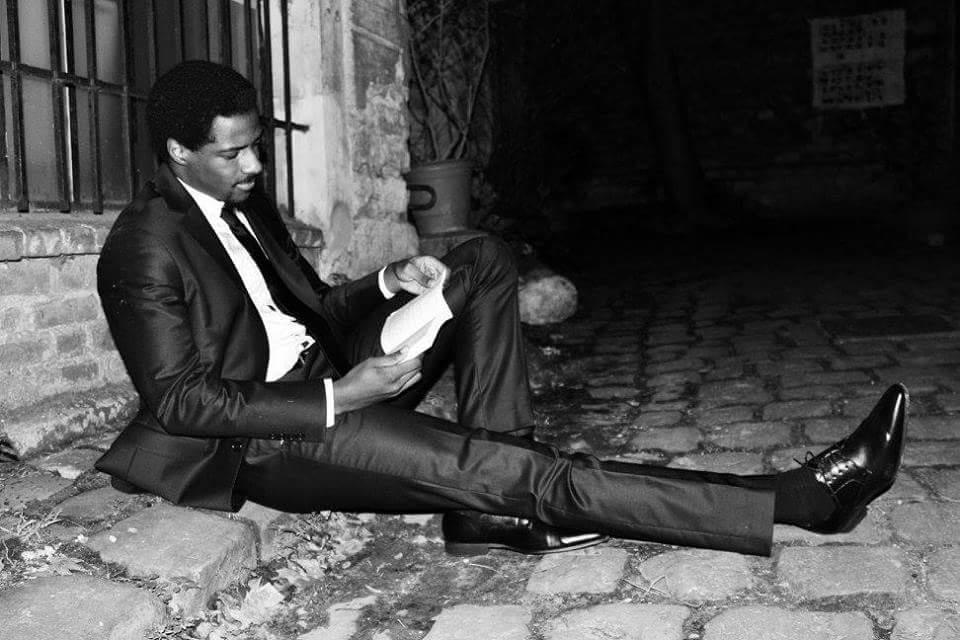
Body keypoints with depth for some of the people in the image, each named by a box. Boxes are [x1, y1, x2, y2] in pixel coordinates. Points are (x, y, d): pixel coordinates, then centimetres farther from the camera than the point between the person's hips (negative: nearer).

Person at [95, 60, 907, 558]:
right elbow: (178, 401, -18)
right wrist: (338, 399, -24)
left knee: (485, 262, -2)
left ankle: (495, 502, -15)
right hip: (270, 437, -9)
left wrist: (389, 281, -5)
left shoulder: (245, 202, 11)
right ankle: (800, 498, -21)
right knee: (523, 470, -24)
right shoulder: (146, 246, -14)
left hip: (329, 378, 9)